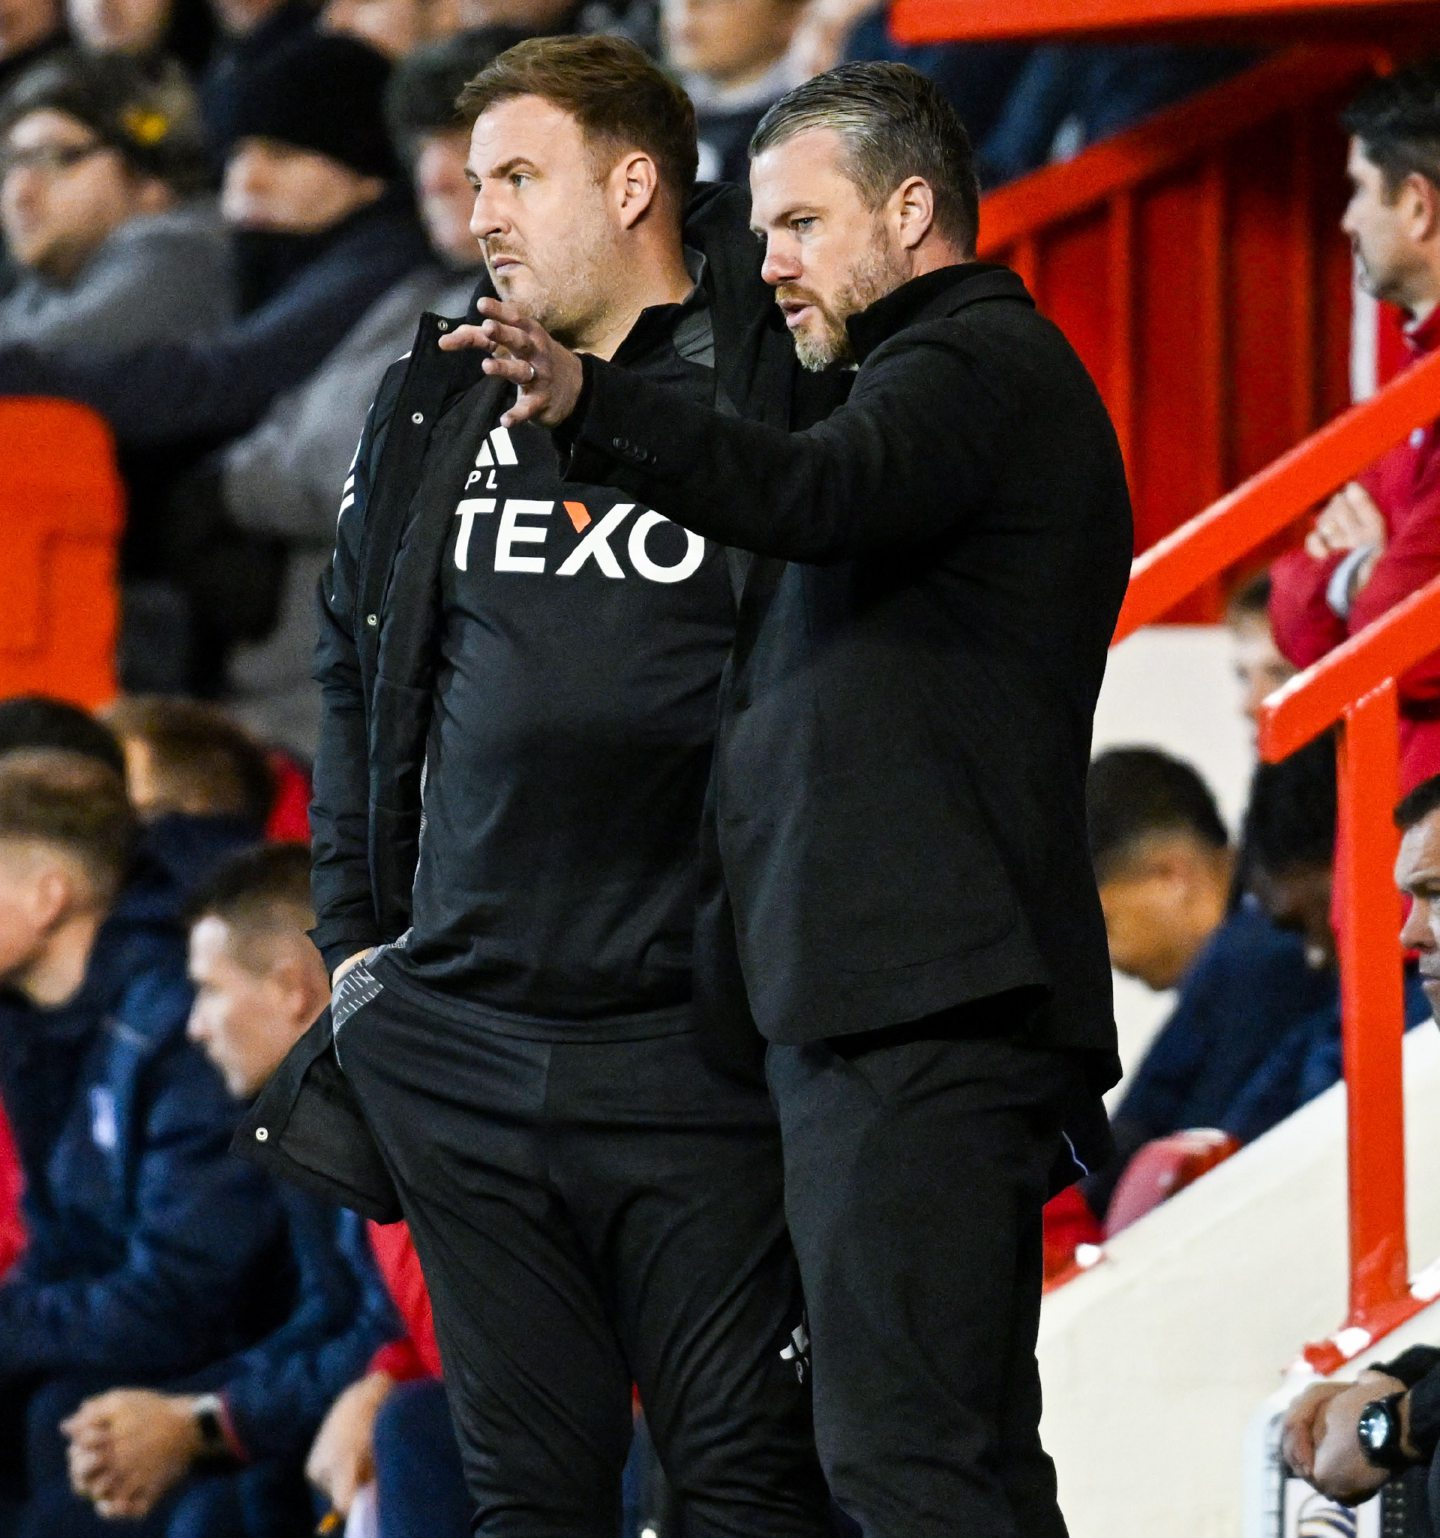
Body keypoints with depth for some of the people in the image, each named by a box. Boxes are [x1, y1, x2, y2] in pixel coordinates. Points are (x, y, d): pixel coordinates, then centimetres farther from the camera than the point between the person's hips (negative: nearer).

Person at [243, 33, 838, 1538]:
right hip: (461, 1039, 5)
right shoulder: (433, 413, 12)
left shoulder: (774, 384, -3)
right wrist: (355, 937, 17)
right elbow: (353, 675, 21)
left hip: (694, 1036, -5)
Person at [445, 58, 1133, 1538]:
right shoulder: (987, 372, 27)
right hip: (932, 1011, 11)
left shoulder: (975, 364, -7)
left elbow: (815, 496, -29)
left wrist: (586, 405, -44)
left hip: (918, 1012, -11)